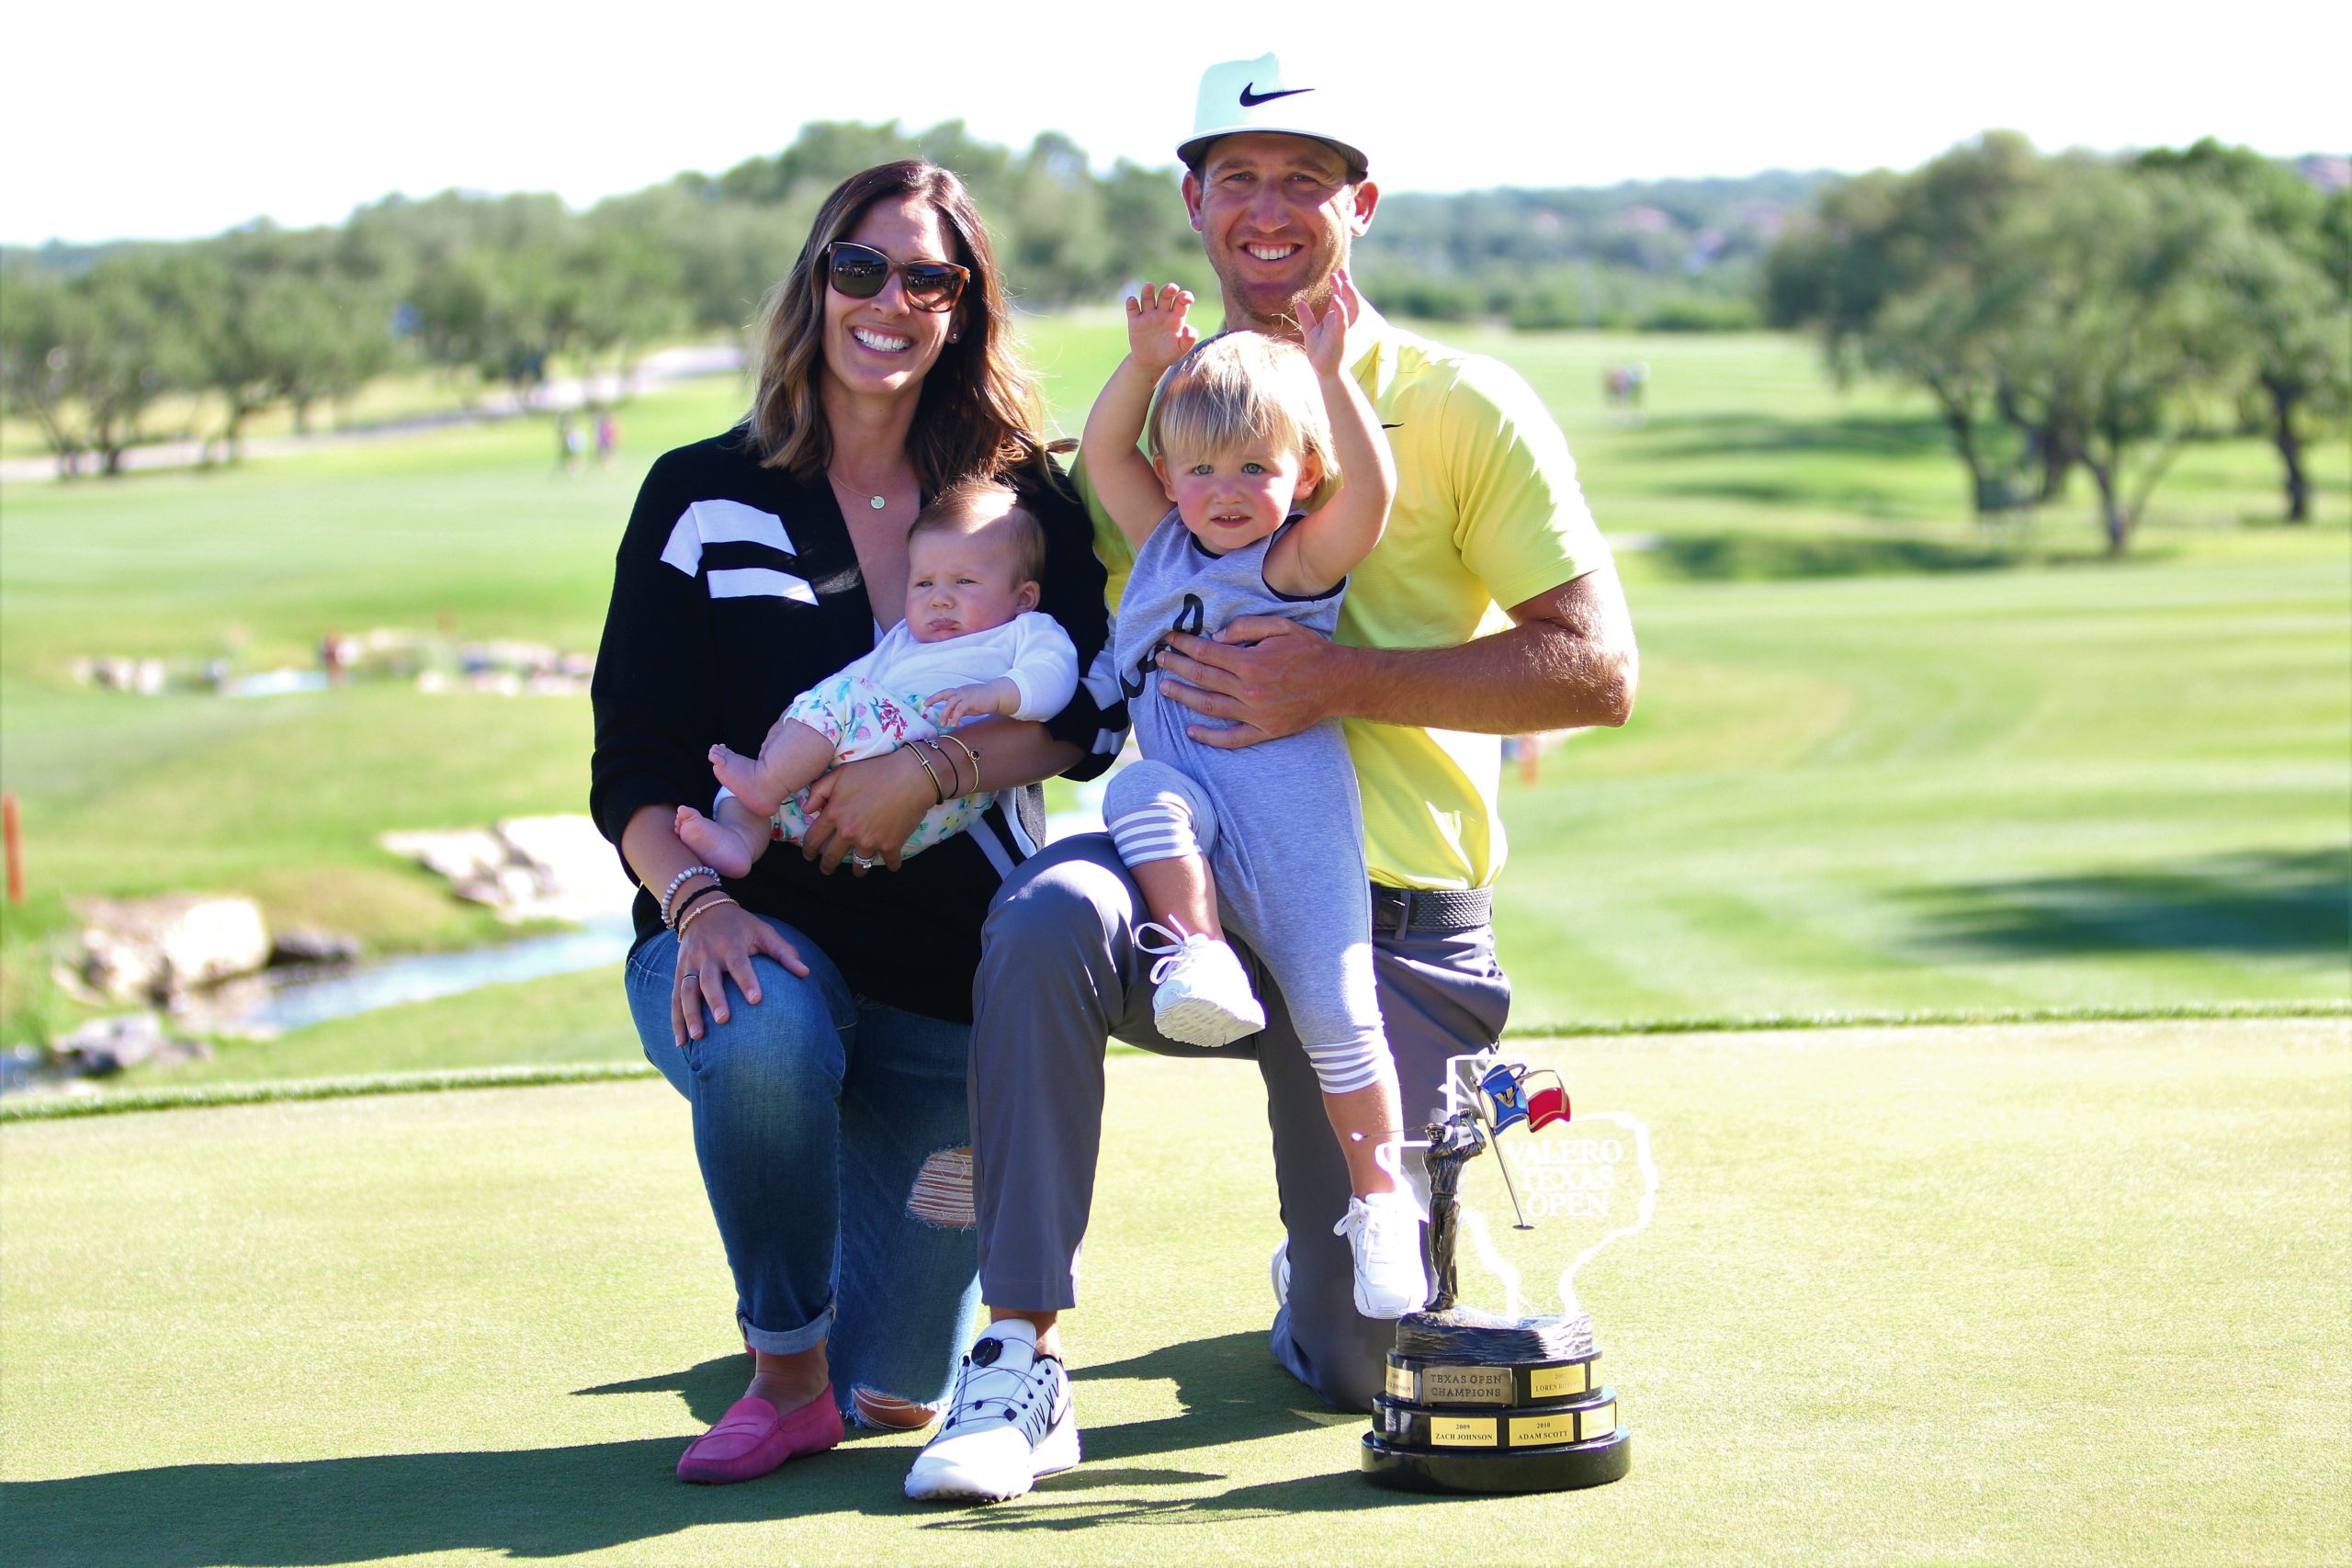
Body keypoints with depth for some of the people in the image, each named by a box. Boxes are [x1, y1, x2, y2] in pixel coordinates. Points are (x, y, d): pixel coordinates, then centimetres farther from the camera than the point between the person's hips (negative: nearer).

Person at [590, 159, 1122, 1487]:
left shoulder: (1022, 494, 5)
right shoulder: (703, 500, 1)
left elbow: (1095, 713, -7)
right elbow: (635, 769, -4)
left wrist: (930, 770, -23)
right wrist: (699, 903, -23)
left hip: (955, 964, 1)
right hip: (761, 931, -1)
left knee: (897, 1395, -5)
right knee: (761, 1038, -40)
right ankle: (785, 1371, -13)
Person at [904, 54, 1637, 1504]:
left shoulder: (1461, 408, -2)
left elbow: (1598, 671, -11)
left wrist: (1343, 680, -21)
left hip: (1398, 931, -2)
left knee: (1359, 1368, 1)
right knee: (1049, 913, -35)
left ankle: (1325, 1267, 39)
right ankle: (1022, 1365, -26)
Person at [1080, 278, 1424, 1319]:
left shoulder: (1299, 561, -1)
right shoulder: (1163, 545, 16)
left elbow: (1369, 496, -19)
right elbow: (1104, 452, 17)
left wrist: (1328, 375, -25)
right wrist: (1147, 363, 3)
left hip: (1294, 817, -4)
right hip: (1195, 816, 4)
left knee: (1333, 1008, -6)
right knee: (1139, 792, -31)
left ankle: (1380, 1197, 5)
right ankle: (1198, 955, -32)